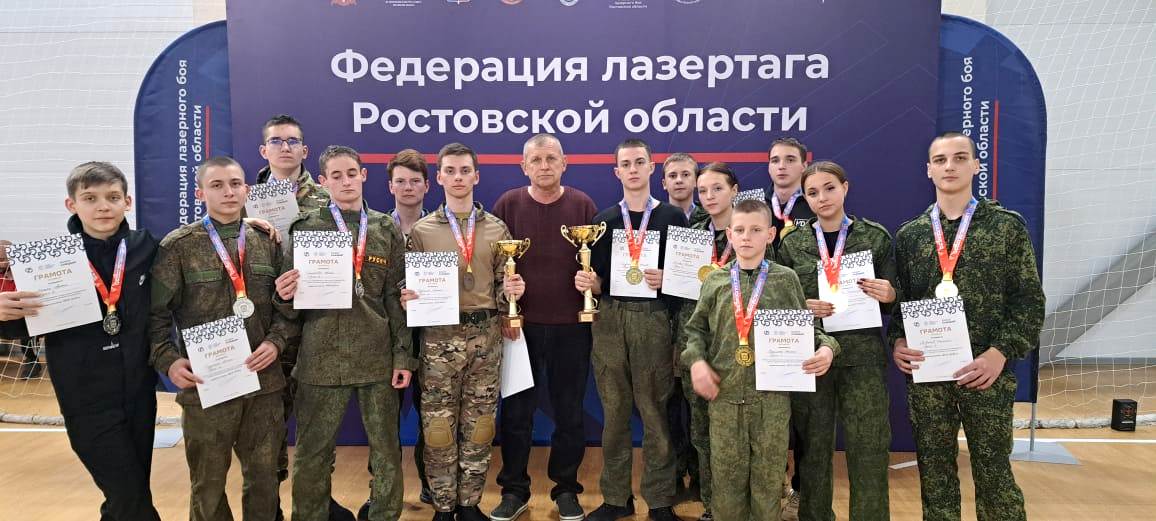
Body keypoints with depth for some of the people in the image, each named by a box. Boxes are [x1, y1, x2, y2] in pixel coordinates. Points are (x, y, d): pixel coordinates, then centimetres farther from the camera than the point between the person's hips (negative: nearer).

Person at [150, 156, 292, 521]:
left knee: (264, 477, 14)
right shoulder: (178, 246, -4)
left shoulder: (266, 243, 7)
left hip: (264, 382, 3)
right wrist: (168, 360, -17)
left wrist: (276, 341, -7)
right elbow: (156, 313, -5)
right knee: (208, 484, 12)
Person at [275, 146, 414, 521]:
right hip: (322, 357, -1)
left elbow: (396, 298, 6)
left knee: (386, 451, 9)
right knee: (313, 452, 8)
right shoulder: (306, 228, 4)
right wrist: (285, 296, -17)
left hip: (377, 357, 1)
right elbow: (292, 299, 6)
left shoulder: (386, 230, 7)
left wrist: (403, 355, 1)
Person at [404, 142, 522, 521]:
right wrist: (406, 298, -14)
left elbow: (500, 287, 11)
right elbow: (410, 287, 8)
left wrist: (511, 290, -11)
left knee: (478, 426, 8)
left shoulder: (496, 229, 9)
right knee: (438, 426, 4)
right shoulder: (421, 231, 5)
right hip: (439, 337, -1)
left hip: (485, 336, 2)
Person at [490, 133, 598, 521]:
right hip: (520, 322, 0)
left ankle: (566, 489, 25)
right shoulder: (508, 204, 2)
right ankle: (514, 490, 23)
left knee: (569, 412, 9)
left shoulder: (582, 205, 2)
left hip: (571, 324, 0)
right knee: (516, 411, 8)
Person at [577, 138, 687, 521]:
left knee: (655, 412, 3)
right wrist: (587, 282, -12)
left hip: (653, 321, -2)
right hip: (610, 321, 2)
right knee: (614, 412, 9)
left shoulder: (673, 217, 5)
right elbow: (598, 282, 9)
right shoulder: (603, 220, 11)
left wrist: (666, 280, -16)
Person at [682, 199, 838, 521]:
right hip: (724, 395, 1)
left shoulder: (786, 279, 3)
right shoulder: (715, 281, 5)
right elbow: (696, 329, 11)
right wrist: (696, 361, -5)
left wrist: (825, 347, -11)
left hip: (772, 397, 0)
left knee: (768, 476, 10)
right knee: (726, 475, 10)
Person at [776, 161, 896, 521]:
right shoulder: (792, 243, 5)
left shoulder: (876, 236, 4)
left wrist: (886, 294, -13)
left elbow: (892, 297, 9)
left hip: (862, 354, 0)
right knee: (814, 447, 9)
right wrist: (803, 307, -12)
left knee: (868, 450, -1)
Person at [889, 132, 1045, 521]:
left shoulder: (1008, 226, 1)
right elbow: (896, 299, 11)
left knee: (993, 473, 5)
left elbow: (1029, 300, -1)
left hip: (985, 371, -2)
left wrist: (1001, 353, -13)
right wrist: (897, 341, -7)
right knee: (933, 473, 10)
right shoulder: (909, 235, 8)